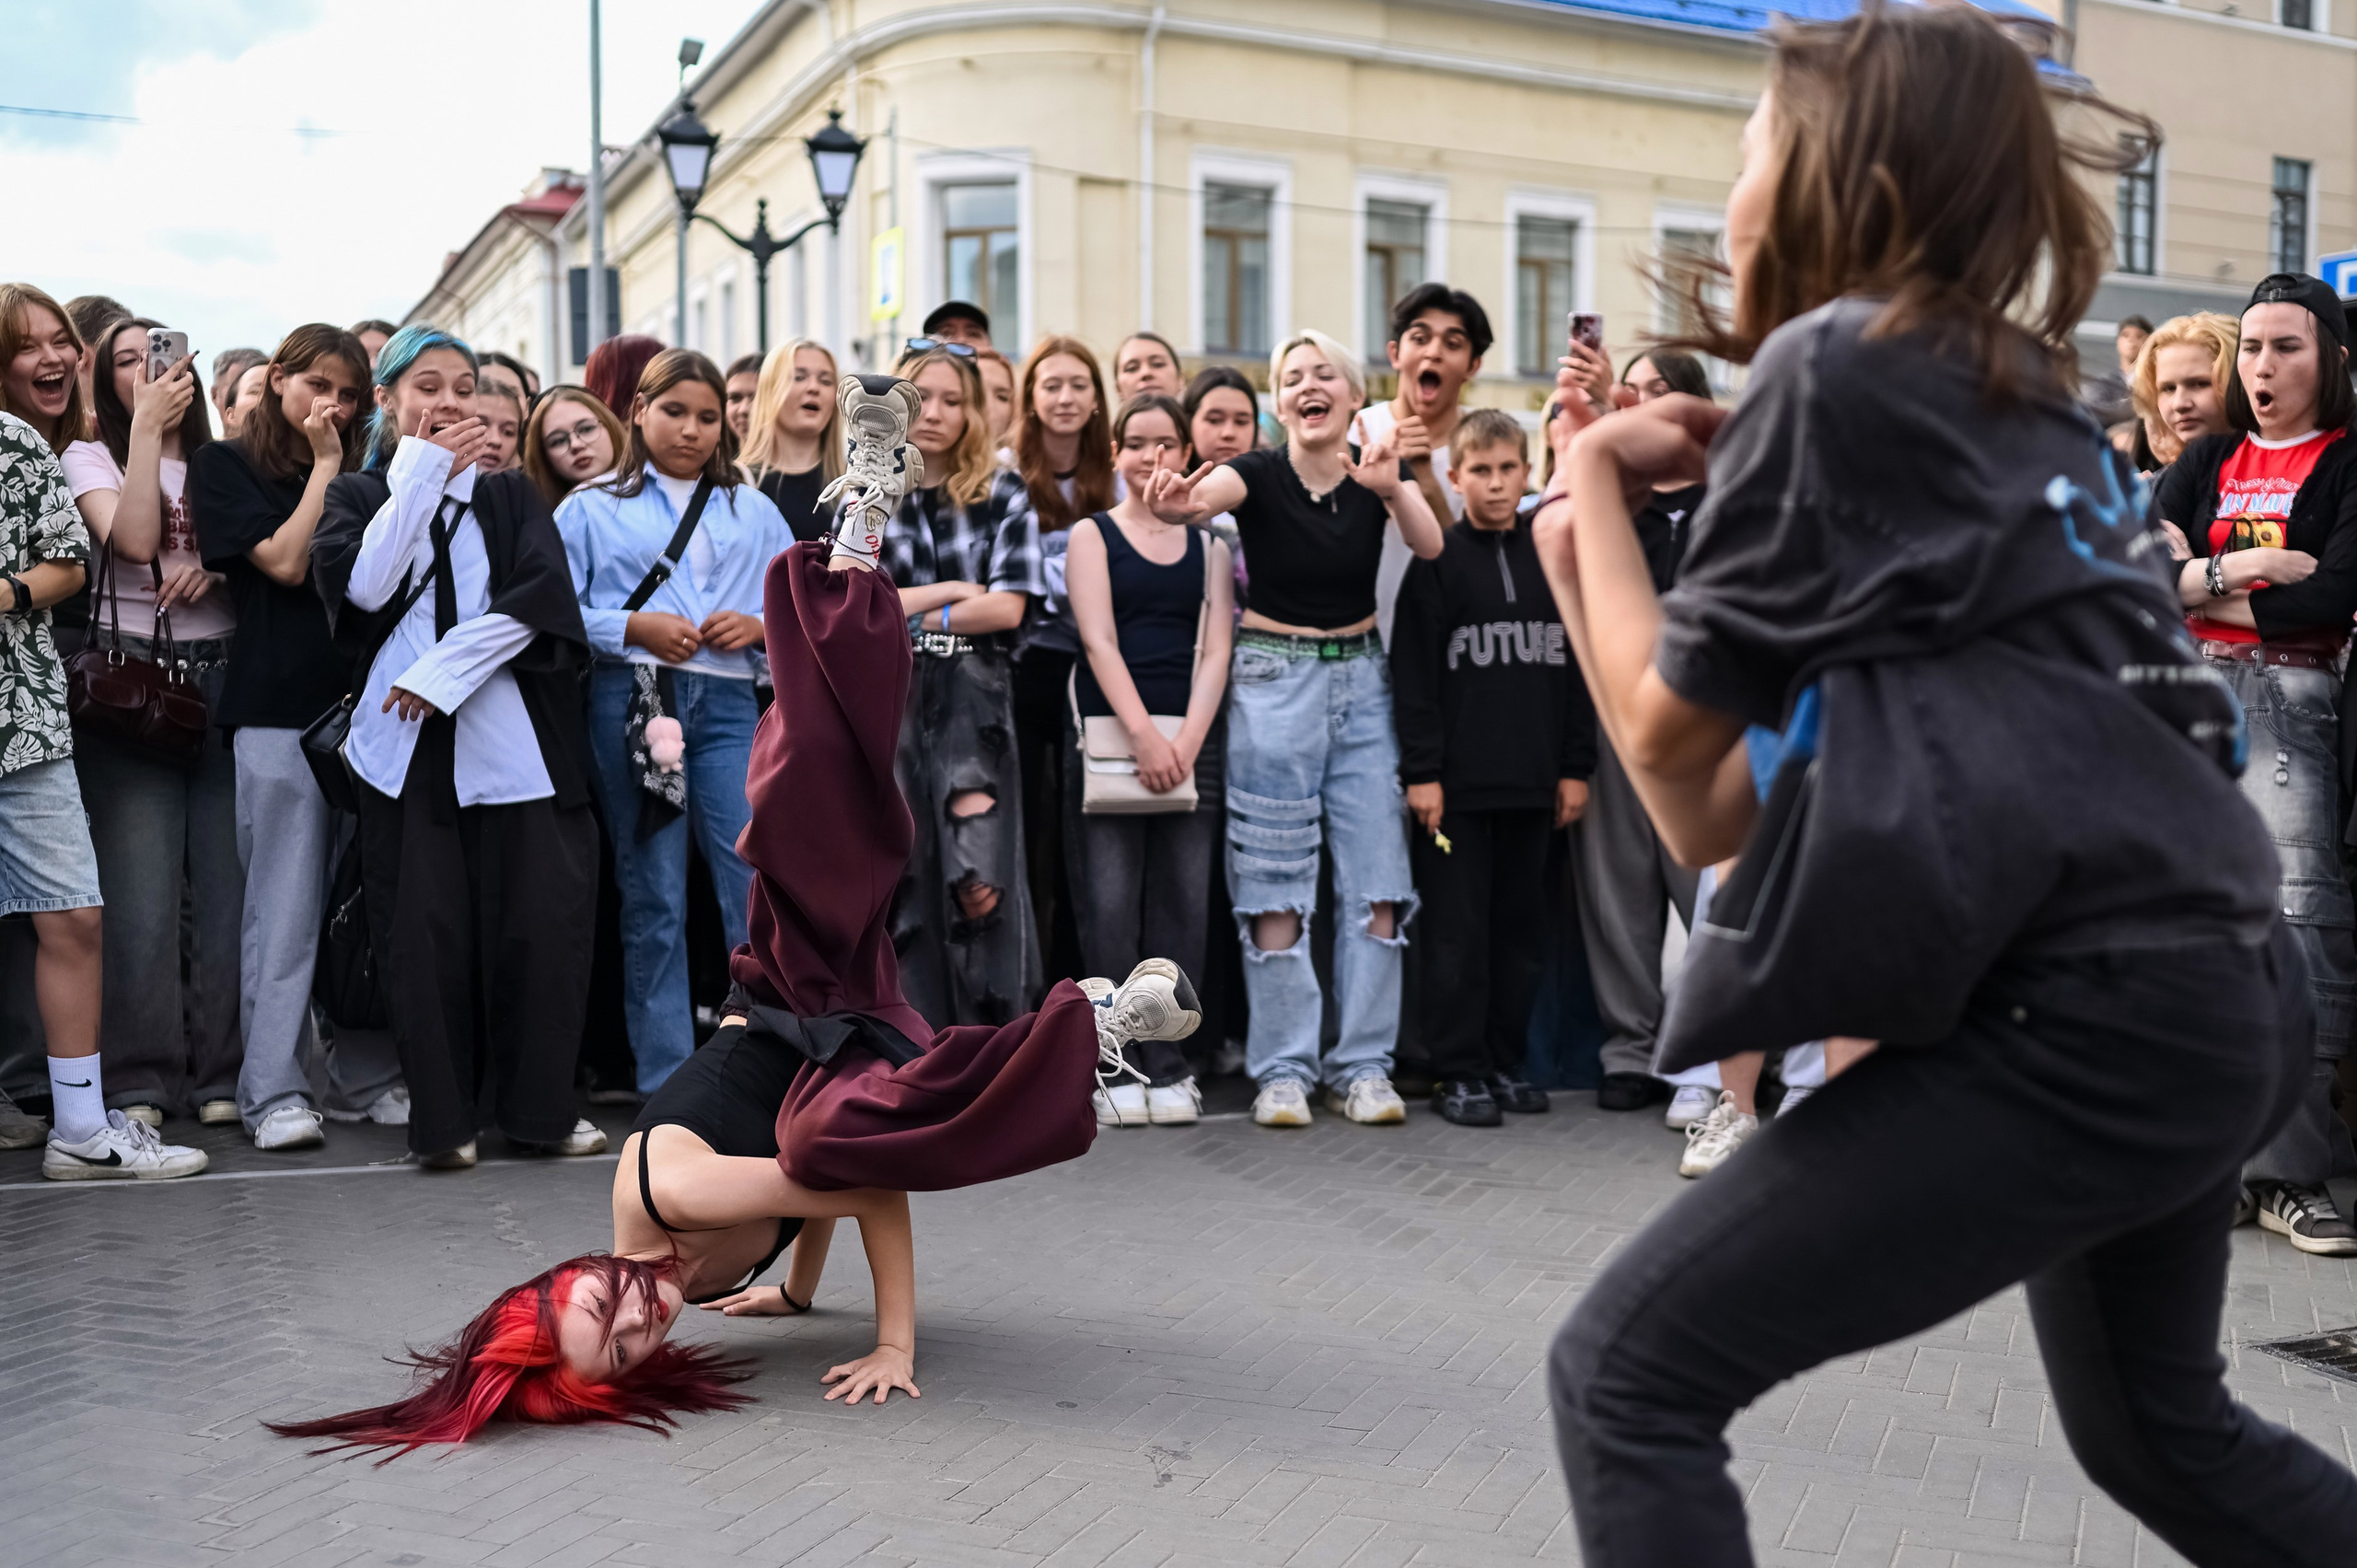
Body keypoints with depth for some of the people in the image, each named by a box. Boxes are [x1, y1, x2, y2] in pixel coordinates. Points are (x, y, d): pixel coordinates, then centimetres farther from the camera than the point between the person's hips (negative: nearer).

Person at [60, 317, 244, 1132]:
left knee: (225, 879, -1)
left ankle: (220, 1072, 7)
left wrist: (218, 569, -8)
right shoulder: (89, 458, 7)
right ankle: (141, 1080, 1)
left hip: (222, 677, 2)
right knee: (142, 886, -6)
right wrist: (146, 426, -11)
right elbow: (133, 539, -11)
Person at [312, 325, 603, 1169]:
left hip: (512, 739, 0)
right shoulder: (357, 496, 14)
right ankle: (442, 1116, 7)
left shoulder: (510, 496, 15)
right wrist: (423, 474, -2)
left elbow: (537, 597, -1)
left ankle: (539, 1108, 6)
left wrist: (441, 673, -11)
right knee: (426, 932, -3)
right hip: (406, 743, 0)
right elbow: (366, 586, -6)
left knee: (540, 921, -5)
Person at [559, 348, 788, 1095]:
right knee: (652, 897, 2)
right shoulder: (592, 508, 11)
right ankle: (666, 1082, 10)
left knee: (759, 880, -9)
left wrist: (761, 625, -5)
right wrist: (632, 628, -11)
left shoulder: (753, 512, 18)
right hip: (631, 699, -1)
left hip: (726, 702, 2)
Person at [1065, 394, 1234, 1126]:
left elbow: (1215, 652, 6)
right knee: (1109, 905, -6)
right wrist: (1144, 734, -15)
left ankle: (1168, 1067, 6)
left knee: (1184, 905, -1)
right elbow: (1098, 641, -4)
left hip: (1190, 740, 2)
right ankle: (1117, 1069, 1)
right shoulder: (1092, 535, 7)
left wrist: (1186, 740, -8)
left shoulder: (1209, 545, 14)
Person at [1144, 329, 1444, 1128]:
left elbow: (1429, 545, -17)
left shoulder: (1377, 472, 0)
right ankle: (1282, 1070, 6)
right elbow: (1204, 496, -31)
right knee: (1275, 883, -2)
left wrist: (1391, 490, -37)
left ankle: (1363, 1066, 10)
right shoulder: (1259, 473, -8)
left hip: (1362, 679, 3)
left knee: (1377, 880, 2)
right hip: (1273, 680, -3)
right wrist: (1177, 504, -54)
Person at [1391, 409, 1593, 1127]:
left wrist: (1576, 767, 7)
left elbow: (1578, 665, 12)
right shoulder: (1437, 561, -1)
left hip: (1533, 782, 4)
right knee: (1458, 932, -1)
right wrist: (1420, 771, -11)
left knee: (1522, 927, 9)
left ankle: (1507, 1063, 20)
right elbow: (1412, 672, -4)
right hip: (1458, 782, -4)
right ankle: (1458, 1071, 7)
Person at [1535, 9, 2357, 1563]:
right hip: (2216, 986, 10)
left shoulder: (1836, 364, -7)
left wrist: (1590, 475, 11)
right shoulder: (2014, 393, 18)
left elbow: (1671, 731, 1)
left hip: (2090, 1012, -10)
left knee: (1628, 1373, -5)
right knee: (2155, 1422, 31)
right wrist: (1588, 561, 13)